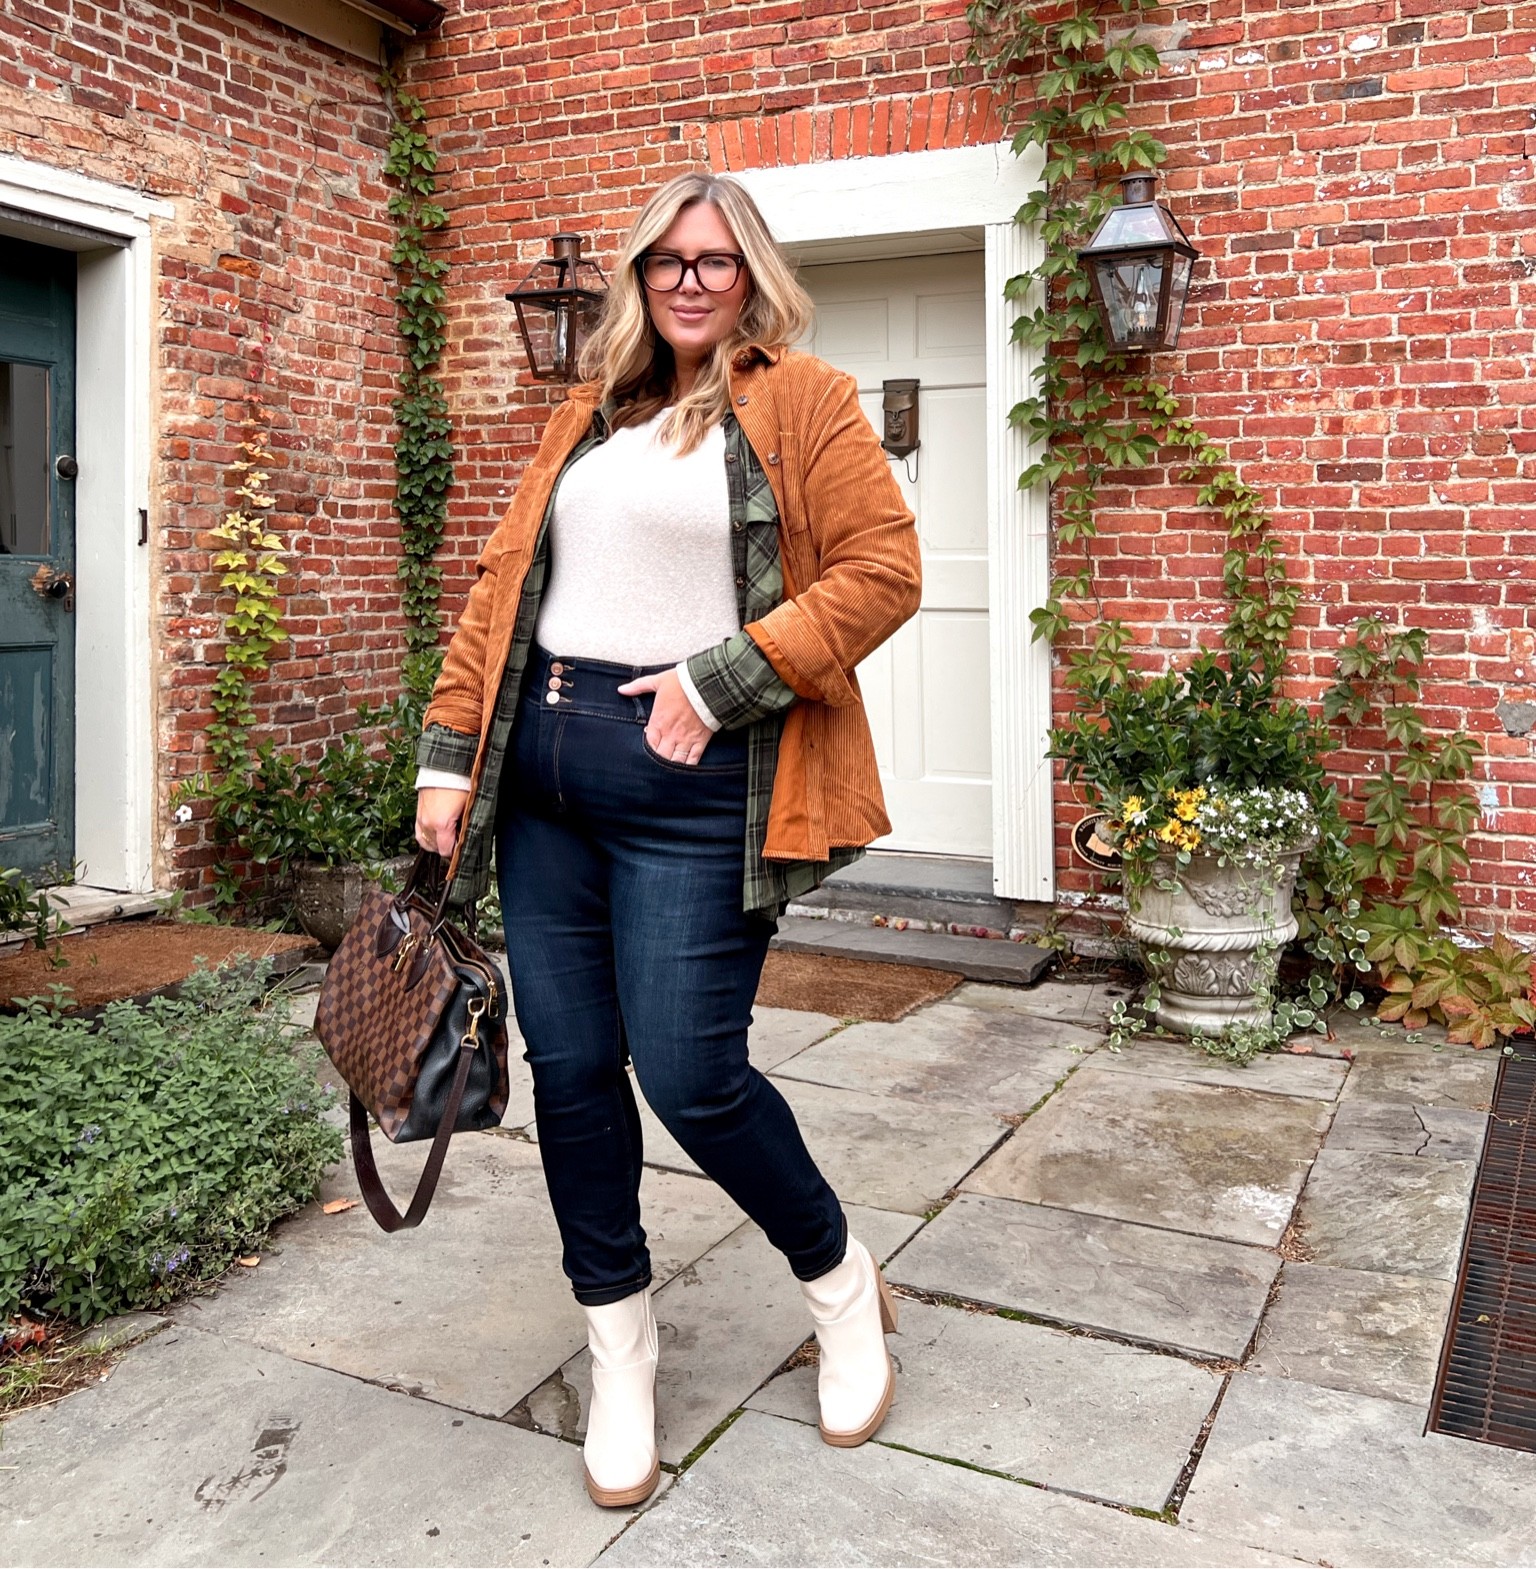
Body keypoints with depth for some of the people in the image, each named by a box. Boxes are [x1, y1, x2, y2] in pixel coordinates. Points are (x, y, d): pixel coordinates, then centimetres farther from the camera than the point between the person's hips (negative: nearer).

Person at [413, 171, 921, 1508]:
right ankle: (620, 1352, 27)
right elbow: (506, 584, 16)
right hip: (544, 772, 6)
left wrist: (722, 682, -14)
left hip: (692, 782, -6)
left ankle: (840, 1279, 25)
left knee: (689, 1075, -6)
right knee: (569, 1069, 7)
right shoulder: (588, 419, 19)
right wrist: (452, 755, 8)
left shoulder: (805, 404, 3)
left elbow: (882, 569, -7)